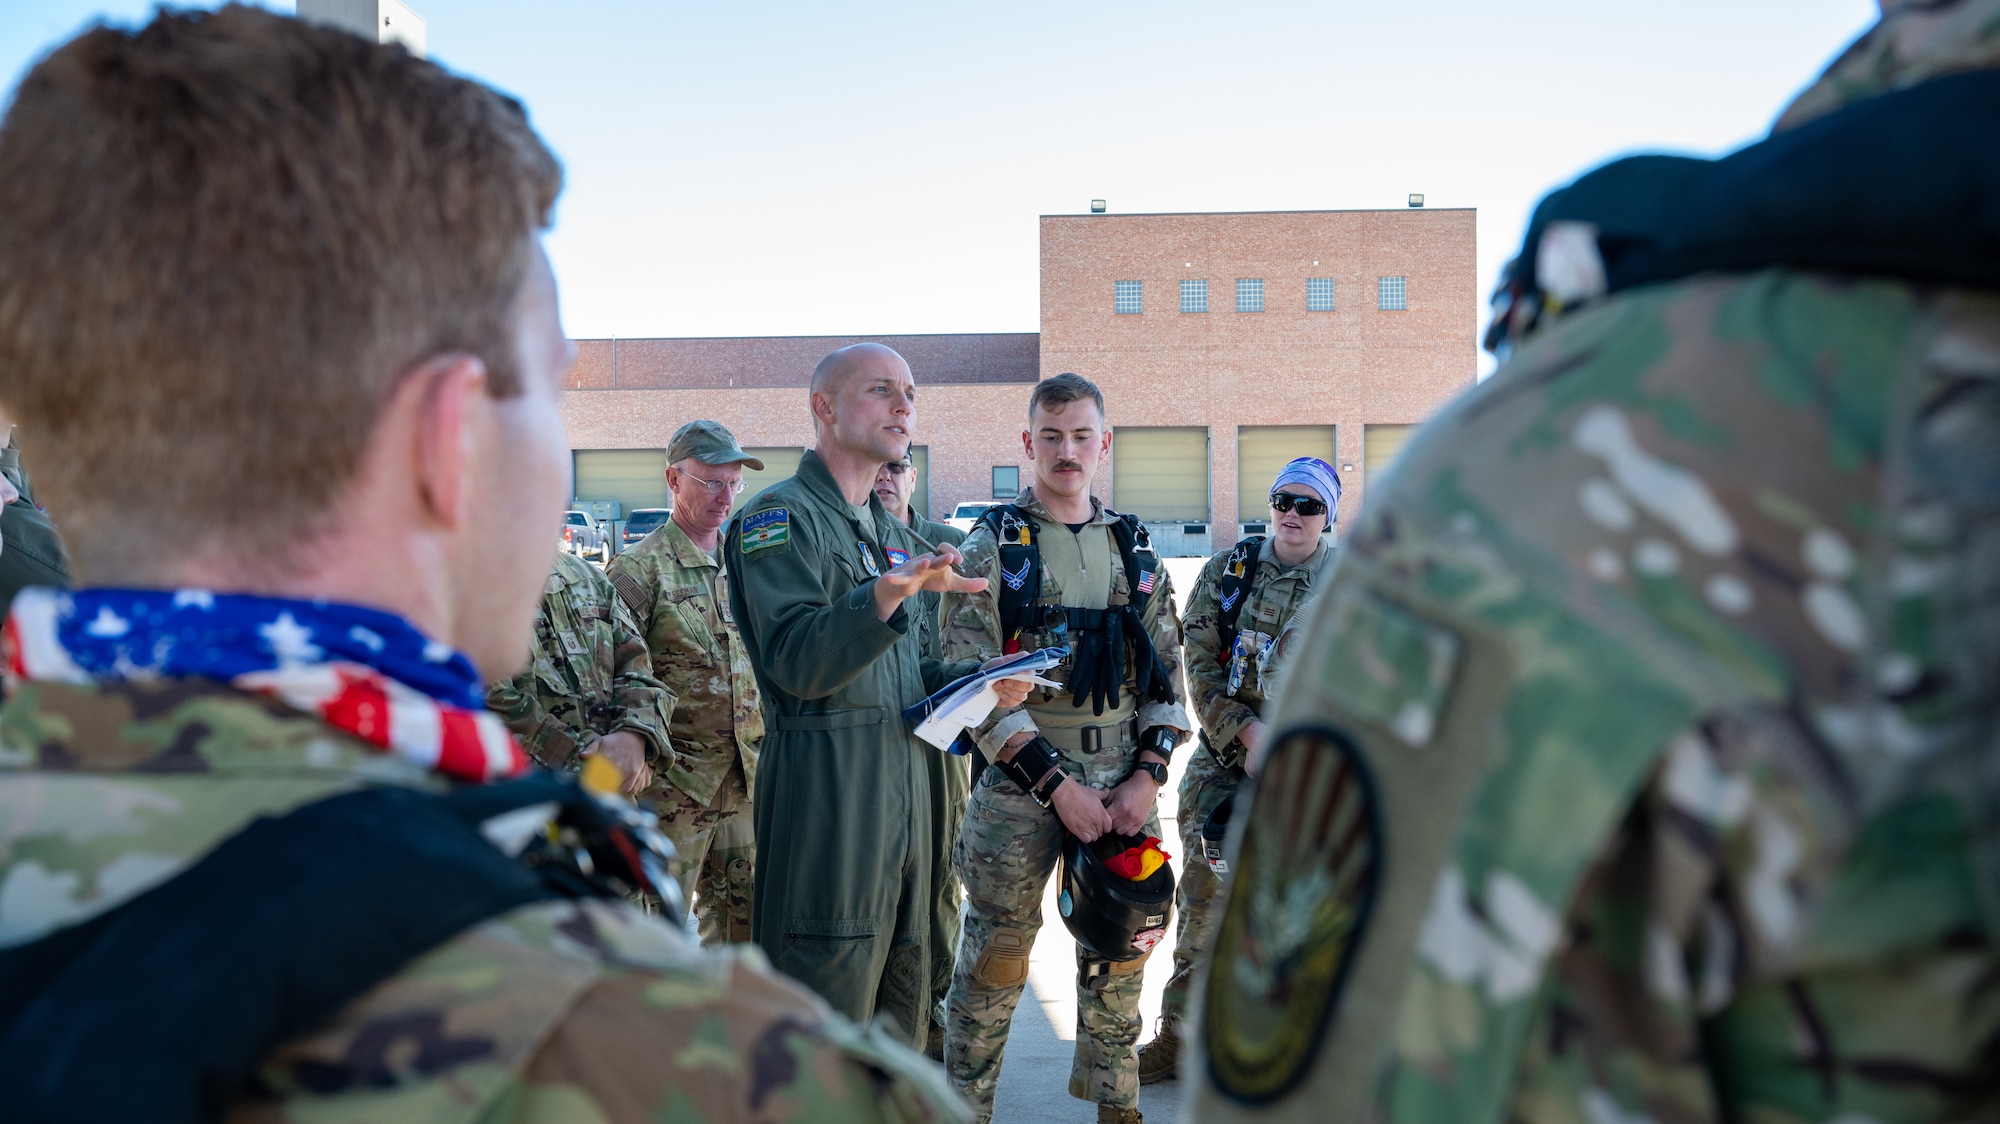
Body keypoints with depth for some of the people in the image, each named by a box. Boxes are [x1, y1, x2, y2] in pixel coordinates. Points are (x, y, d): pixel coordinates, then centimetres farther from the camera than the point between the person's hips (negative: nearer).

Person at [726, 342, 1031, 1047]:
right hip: (825, 784, -8)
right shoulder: (781, 517, -6)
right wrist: (889, 593, -35)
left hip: (908, 778, 9)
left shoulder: (895, 536, 21)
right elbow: (797, 663, -21)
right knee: (827, 1009, -5)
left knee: (901, 1008, 15)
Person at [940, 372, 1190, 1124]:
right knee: (995, 953, 1)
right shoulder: (992, 546, -2)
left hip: (1125, 784, 4)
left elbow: (1167, 674, 11)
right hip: (1019, 784, -4)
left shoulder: (1135, 550, 11)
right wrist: (1057, 783, -14)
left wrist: (1148, 775, -4)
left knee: (1122, 947, 12)